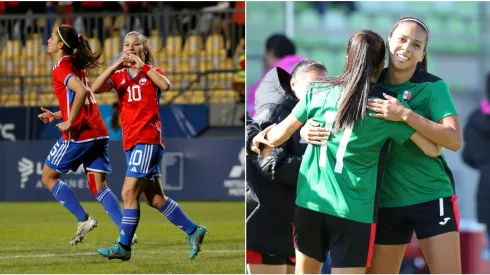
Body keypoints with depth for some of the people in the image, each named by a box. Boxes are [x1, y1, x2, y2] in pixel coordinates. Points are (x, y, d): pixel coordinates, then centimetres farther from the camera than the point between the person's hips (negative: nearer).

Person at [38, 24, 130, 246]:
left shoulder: (61, 68, -10)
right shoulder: (77, 66, 18)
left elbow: (81, 92, -27)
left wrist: (69, 122, -20)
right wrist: (57, 115, 20)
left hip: (79, 134, -8)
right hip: (98, 133, 8)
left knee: (49, 177, 9)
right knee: (98, 187, 7)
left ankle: (84, 219, 2)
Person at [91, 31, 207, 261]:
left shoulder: (151, 72, 3)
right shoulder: (119, 76, 13)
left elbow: (165, 85, -20)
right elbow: (96, 88, -6)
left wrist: (143, 66, -18)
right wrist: (116, 65, -14)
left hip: (148, 140, -6)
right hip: (131, 142, 6)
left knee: (129, 193, -13)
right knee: (155, 199, 9)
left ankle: (124, 247, -9)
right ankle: (193, 231, 22)